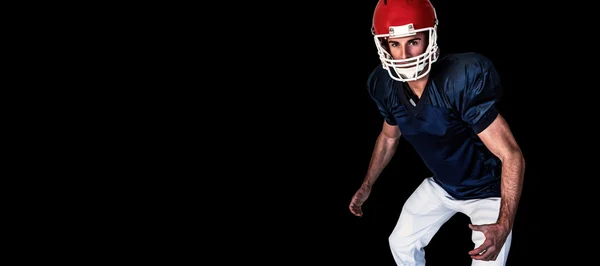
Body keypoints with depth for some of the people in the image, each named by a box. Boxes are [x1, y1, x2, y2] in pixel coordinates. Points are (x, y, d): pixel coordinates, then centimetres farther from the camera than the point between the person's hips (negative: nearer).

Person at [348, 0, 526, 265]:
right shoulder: (387, 86, -14)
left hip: (487, 191, -6)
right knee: (401, 243, 15)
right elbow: (389, 136, 11)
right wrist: (367, 186, 16)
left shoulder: (461, 80, -36)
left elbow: (511, 155, -34)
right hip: (440, 186, 6)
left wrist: (503, 226, -43)